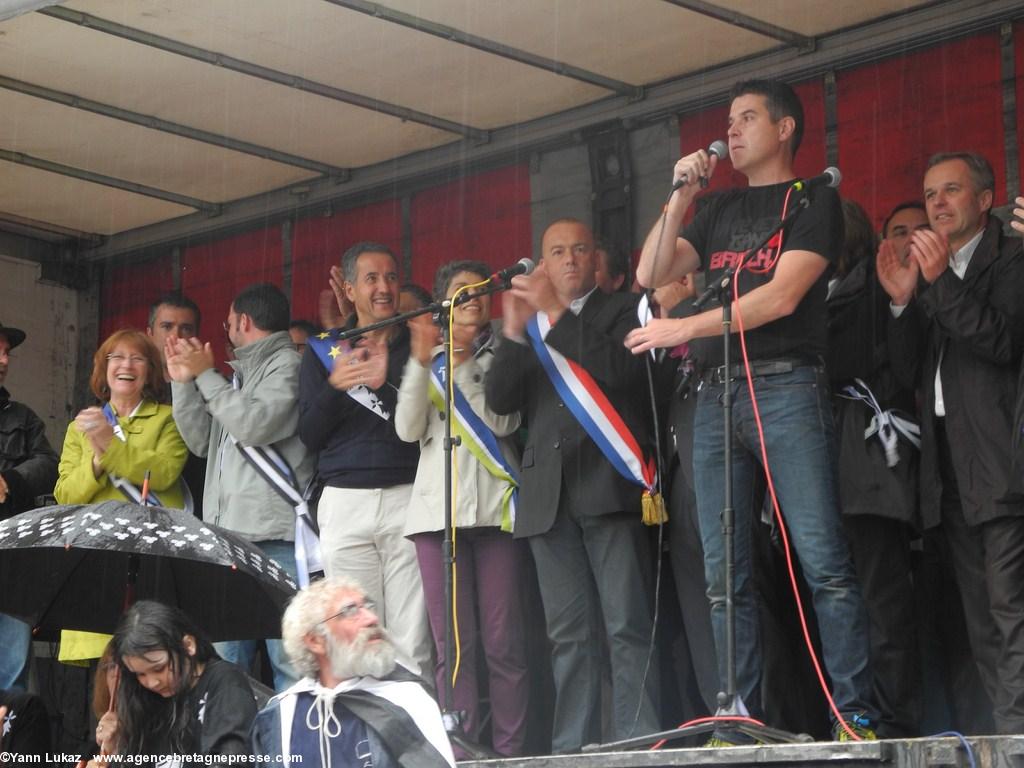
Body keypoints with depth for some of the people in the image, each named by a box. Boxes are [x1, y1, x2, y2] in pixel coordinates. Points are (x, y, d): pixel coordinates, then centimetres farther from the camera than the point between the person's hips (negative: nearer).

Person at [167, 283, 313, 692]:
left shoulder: (287, 365, -1)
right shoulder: (238, 373, 23)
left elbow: (254, 425, -15)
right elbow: (203, 441, 24)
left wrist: (205, 374, -4)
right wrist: (183, 382, 15)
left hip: (275, 535, -8)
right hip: (227, 534, 8)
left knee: (287, 657, -11)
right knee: (225, 660, 6)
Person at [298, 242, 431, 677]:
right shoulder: (324, 350, 14)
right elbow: (309, 435, 8)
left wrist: (385, 385, -11)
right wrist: (334, 387, -10)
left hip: (408, 497, -1)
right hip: (346, 503, 1)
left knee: (412, 642, -8)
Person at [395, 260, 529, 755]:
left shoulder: (500, 354, 12)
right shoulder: (426, 359, 17)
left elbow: (503, 422, -3)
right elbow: (408, 429, 3)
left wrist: (461, 367, -8)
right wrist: (421, 360, -7)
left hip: (494, 506, -1)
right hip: (438, 509, 1)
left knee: (503, 642, -6)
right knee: (453, 644, -4)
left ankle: (510, 750, -3)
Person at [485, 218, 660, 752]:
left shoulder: (621, 310, 10)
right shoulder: (528, 327, 21)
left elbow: (621, 368, -9)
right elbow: (499, 400, 8)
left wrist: (555, 316, -10)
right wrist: (514, 333, -7)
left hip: (610, 486, -4)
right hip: (550, 496, 4)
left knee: (627, 626, -9)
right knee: (569, 635, 1)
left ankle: (639, 744, -12)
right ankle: (572, 748, 0)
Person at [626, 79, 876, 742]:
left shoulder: (812, 200, 4)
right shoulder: (720, 211, 23)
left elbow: (782, 296, -9)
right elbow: (651, 274, 15)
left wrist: (683, 330, -11)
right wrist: (681, 197, 8)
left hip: (785, 386, -6)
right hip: (716, 392, 6)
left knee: (823, 560, -13)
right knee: (724, 575, 1)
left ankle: (855, 714, -12)